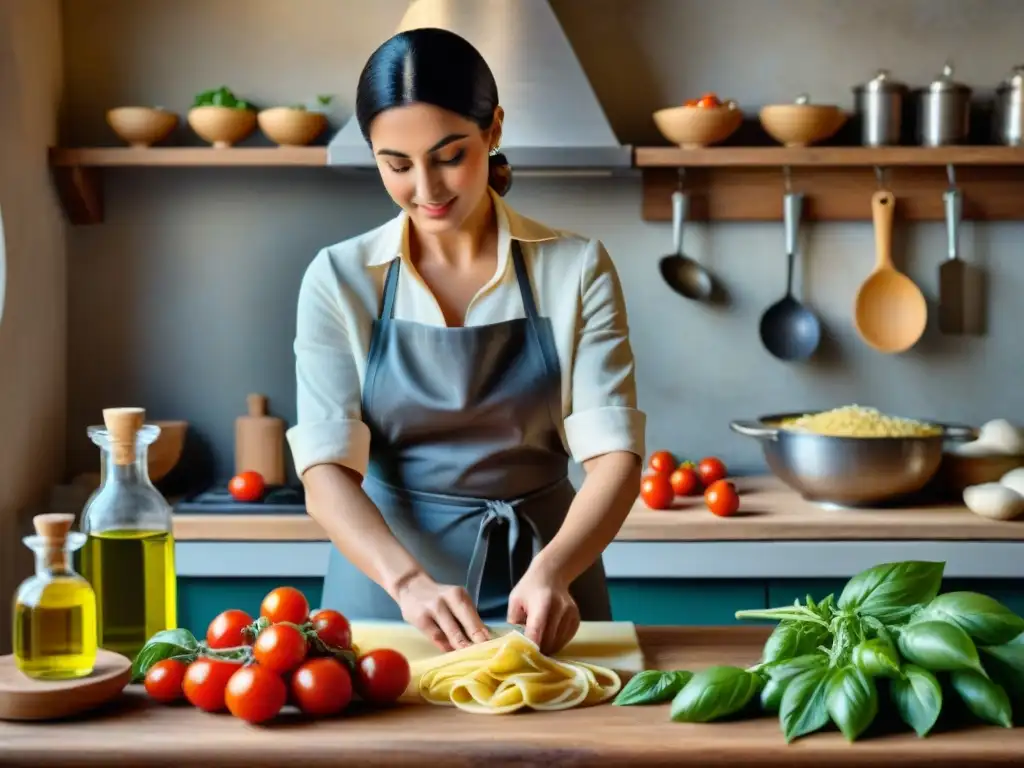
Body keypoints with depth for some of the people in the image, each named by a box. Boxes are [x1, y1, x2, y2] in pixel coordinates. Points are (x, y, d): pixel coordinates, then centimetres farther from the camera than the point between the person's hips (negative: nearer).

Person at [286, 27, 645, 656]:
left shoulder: (576, 270, -2)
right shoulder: (340, 279, -2)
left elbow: (614, 453, -8)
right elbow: (326, 470, -9)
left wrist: (551, 571, -27)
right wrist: (408, 579, -26)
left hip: (543, 584, 0)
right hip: (384, 577, 0)